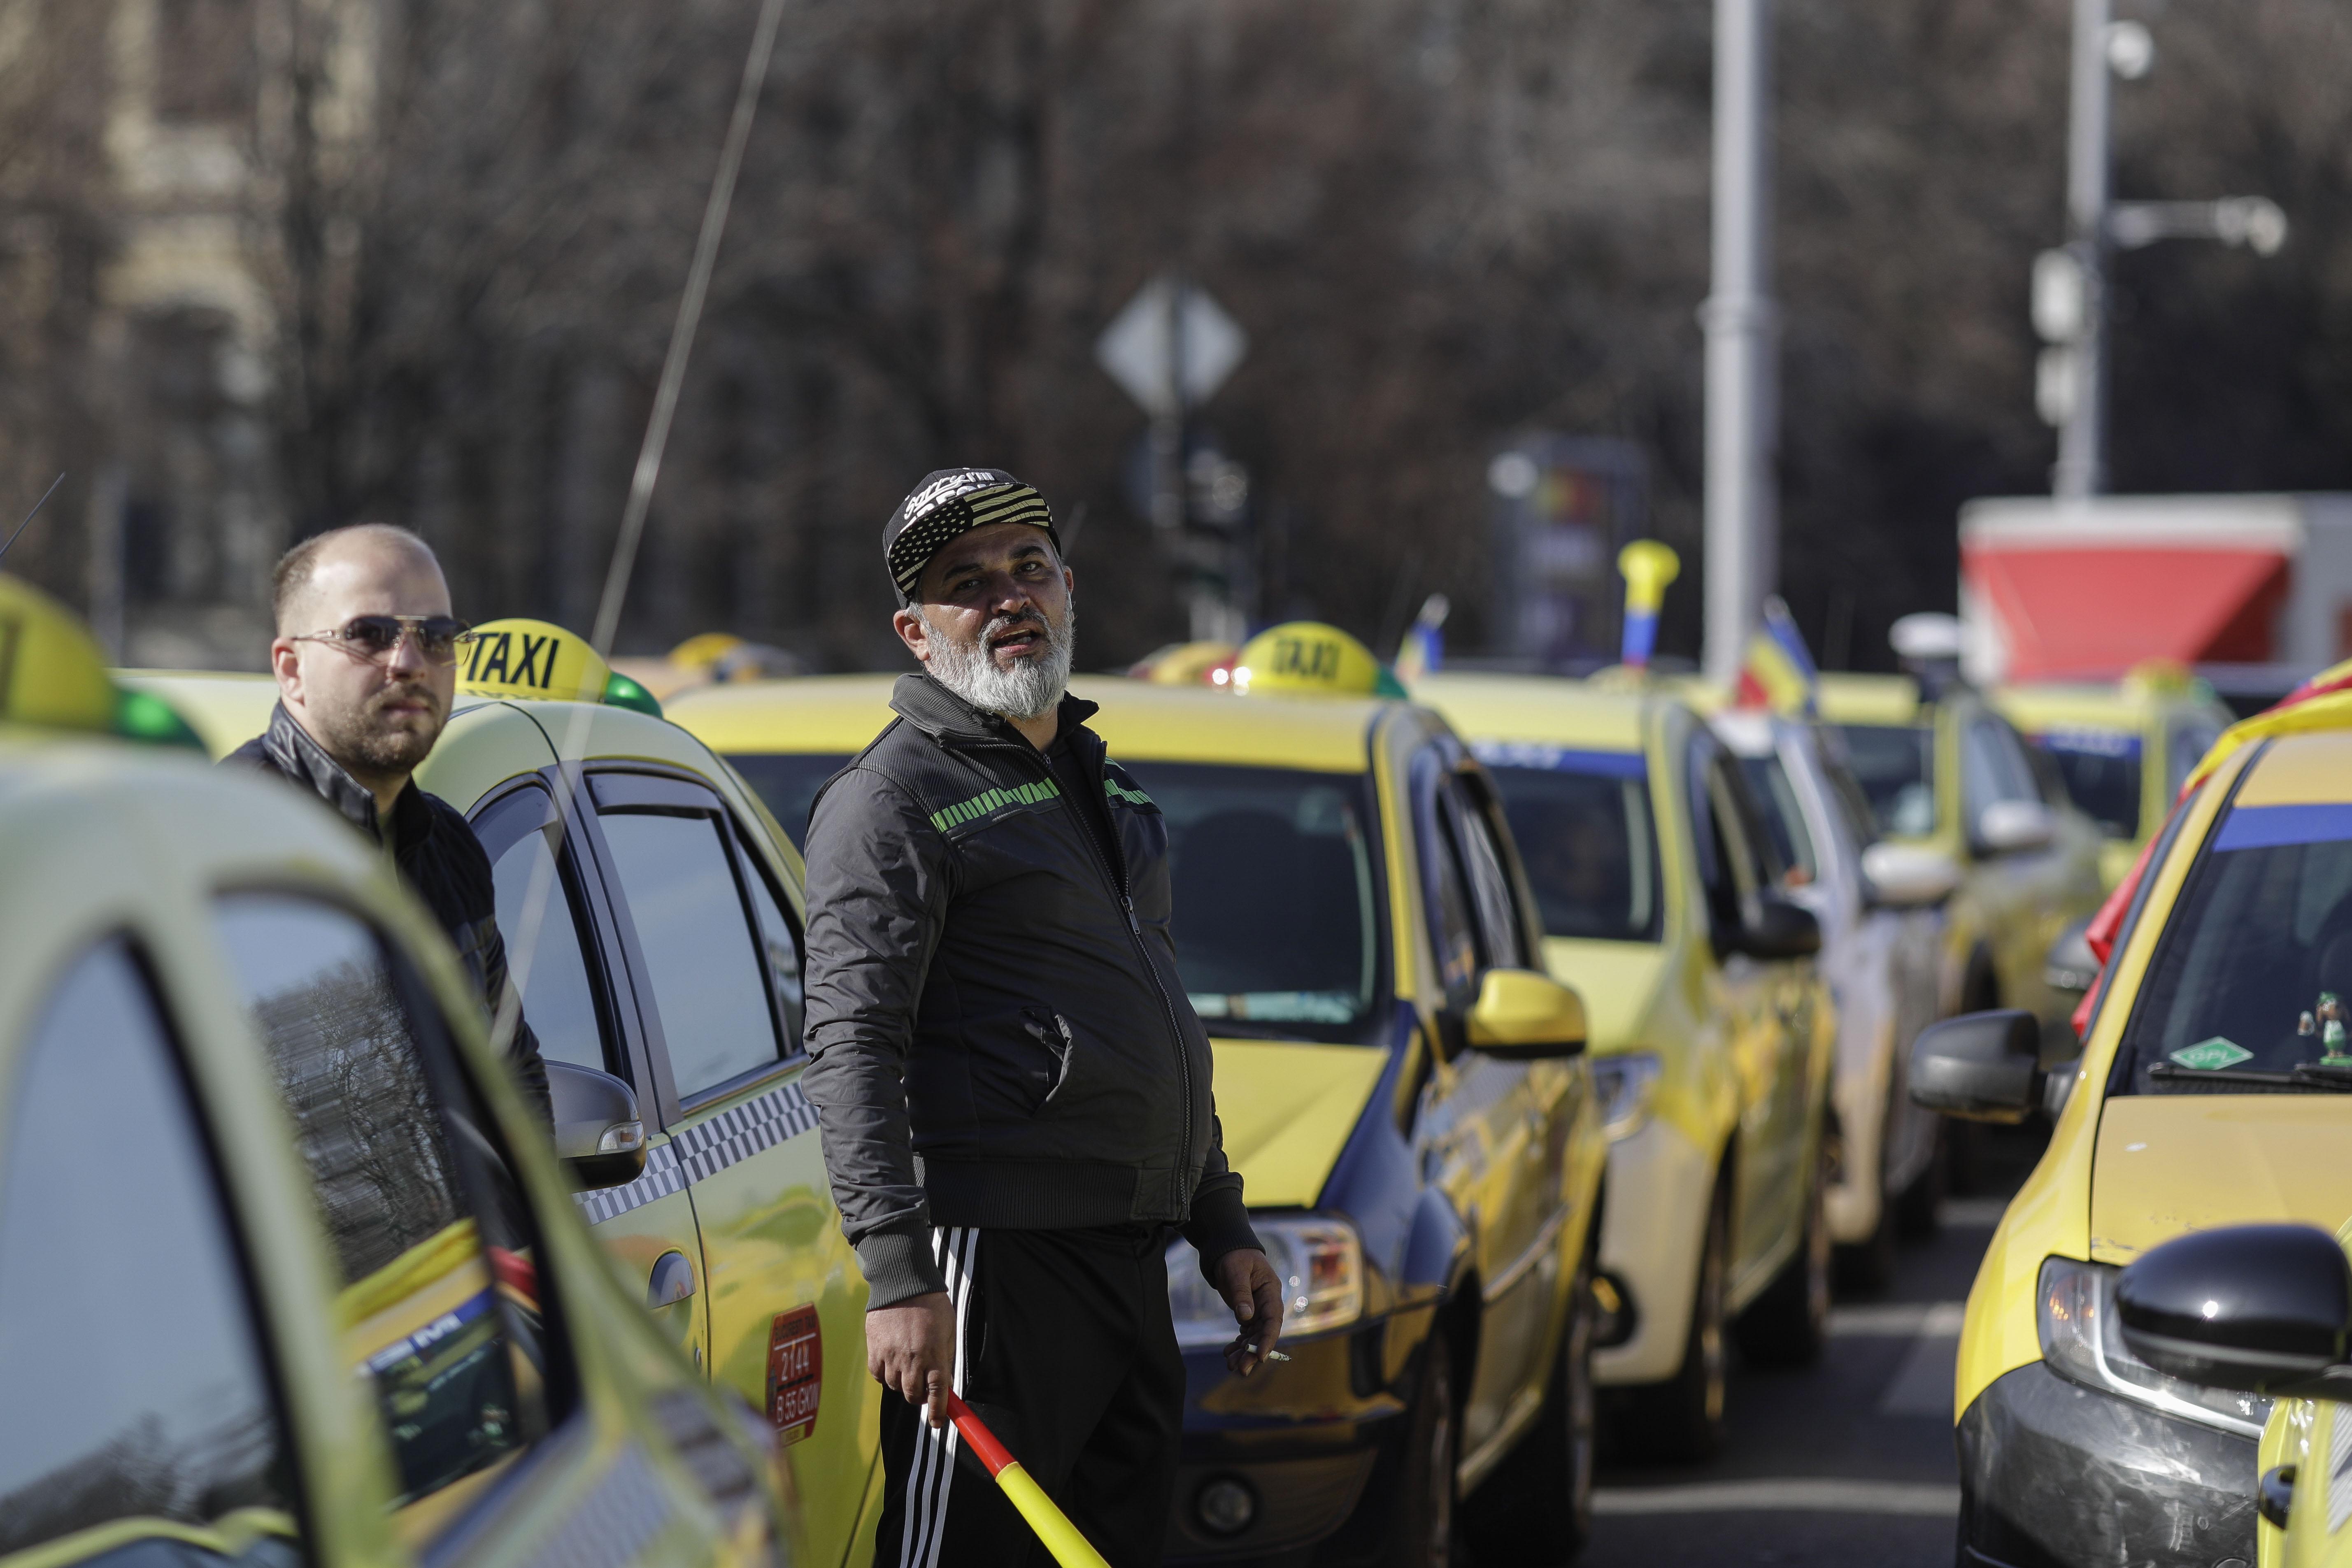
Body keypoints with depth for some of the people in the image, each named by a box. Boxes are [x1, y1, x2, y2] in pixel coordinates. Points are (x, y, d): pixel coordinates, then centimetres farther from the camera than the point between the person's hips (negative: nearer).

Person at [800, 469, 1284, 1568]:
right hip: (997, 1256, -9)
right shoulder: (894, 796, -6)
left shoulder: (1094, 784, 21)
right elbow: (849, 1049, -15)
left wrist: (1222, 1228, 24)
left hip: (1128, 1259, 9)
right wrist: (898, 1274, -24)